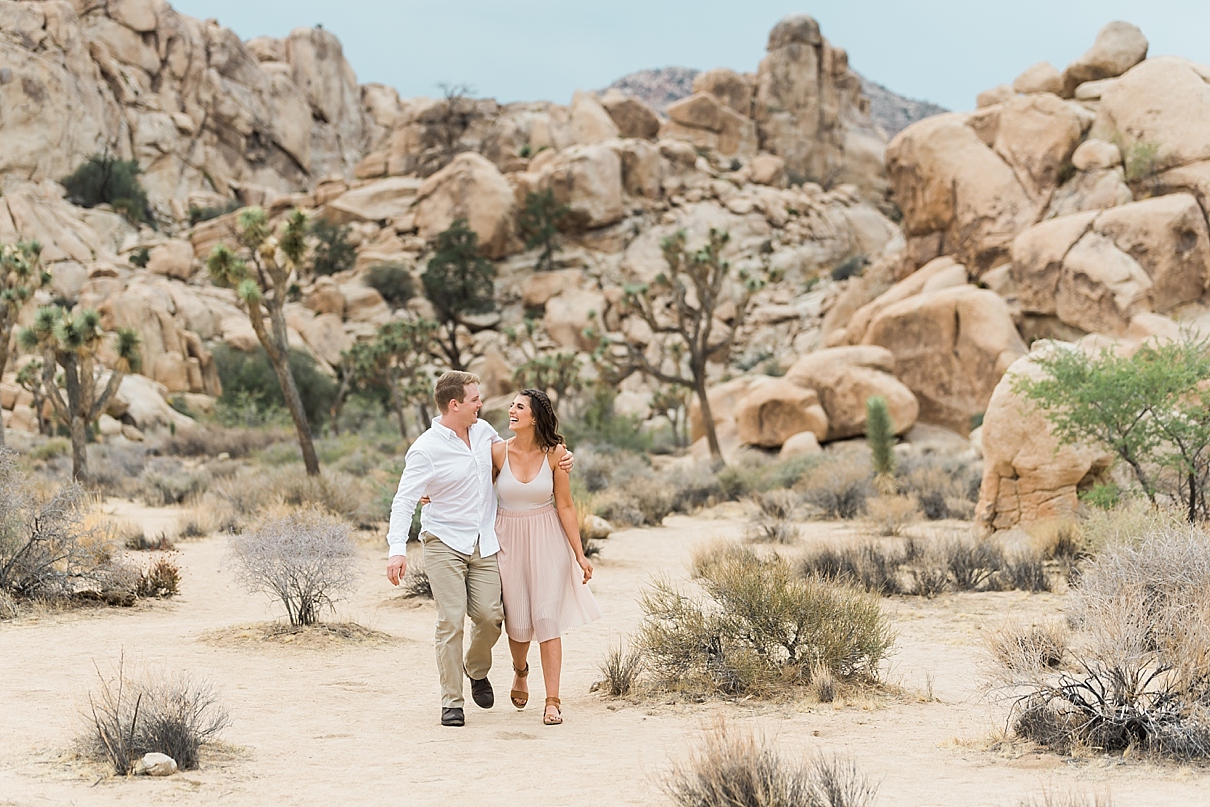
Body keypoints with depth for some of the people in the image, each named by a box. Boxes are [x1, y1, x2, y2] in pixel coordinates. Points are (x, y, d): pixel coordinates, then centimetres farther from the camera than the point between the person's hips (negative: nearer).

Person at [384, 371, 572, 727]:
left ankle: (476, 670, 28)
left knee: (489, 616, -3)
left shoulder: (484, 431, 7)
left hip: (484, 544, 5)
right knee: (451, 620, -10)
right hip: (444, 545, -5)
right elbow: (404, 500, -13)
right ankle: (451, 701, -1)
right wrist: (397, 548, -26)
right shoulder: (426, 449, -11)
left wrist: (556, 460, 13)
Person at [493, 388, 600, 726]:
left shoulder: (555, 453, -7)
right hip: (509, 542, 1)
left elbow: (565, 506, -3)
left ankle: (553, 701, -3)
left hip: (547, 543, -1)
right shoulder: (498, 452, -6)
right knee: (517, 620, 7)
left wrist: (580, 554, -4)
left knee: (547, 618, -7)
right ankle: (520, 671, 41)